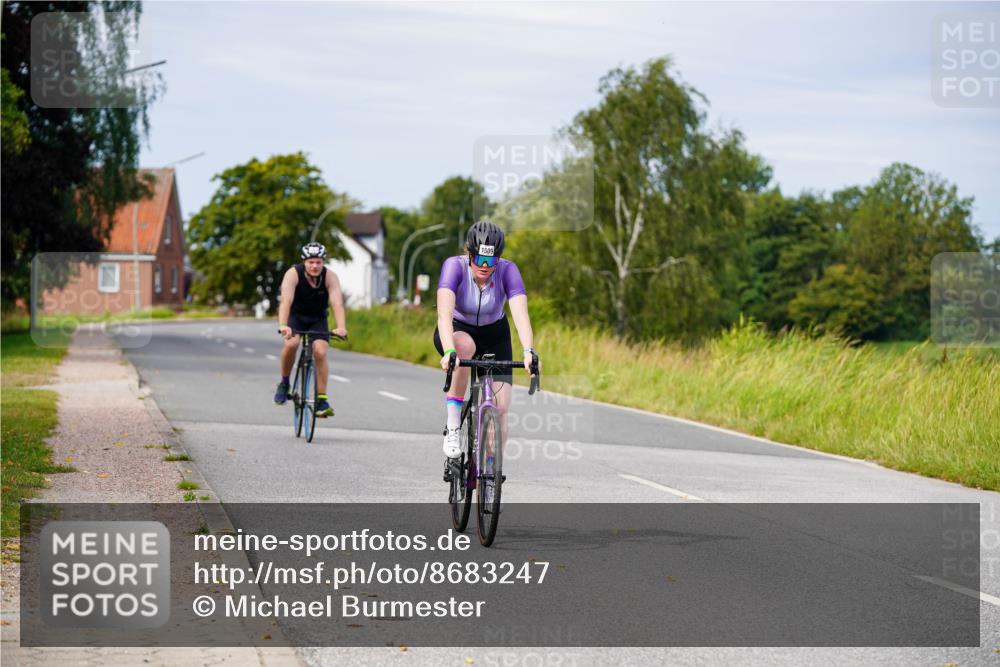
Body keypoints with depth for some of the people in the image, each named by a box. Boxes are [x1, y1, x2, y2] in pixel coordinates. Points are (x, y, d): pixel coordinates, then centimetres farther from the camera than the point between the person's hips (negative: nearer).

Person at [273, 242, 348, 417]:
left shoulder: (330, 277, -22)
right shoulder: (293, 274, -26)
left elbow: (337, 302, -34)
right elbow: (286, 300, -39)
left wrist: (341, 327, -51)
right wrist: (283, 325, -55)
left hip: (318, 319, 1)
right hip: (295, 316, -1)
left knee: (320, 352, -20)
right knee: (291, 343, -29)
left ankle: (322, 399, -11)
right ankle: (284, 383, -6)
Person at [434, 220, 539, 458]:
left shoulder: (507, 270, -24)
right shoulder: (454, 266, -28)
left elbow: (521, 313, -36)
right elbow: (444, 313, -42)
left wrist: (529, 352, -53)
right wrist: (449, 352, -58)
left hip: (494, 336, 2)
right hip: (456, 331, -2)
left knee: (500, 409, -13)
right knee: (465, 346, -39)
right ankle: (452, 429, -29)